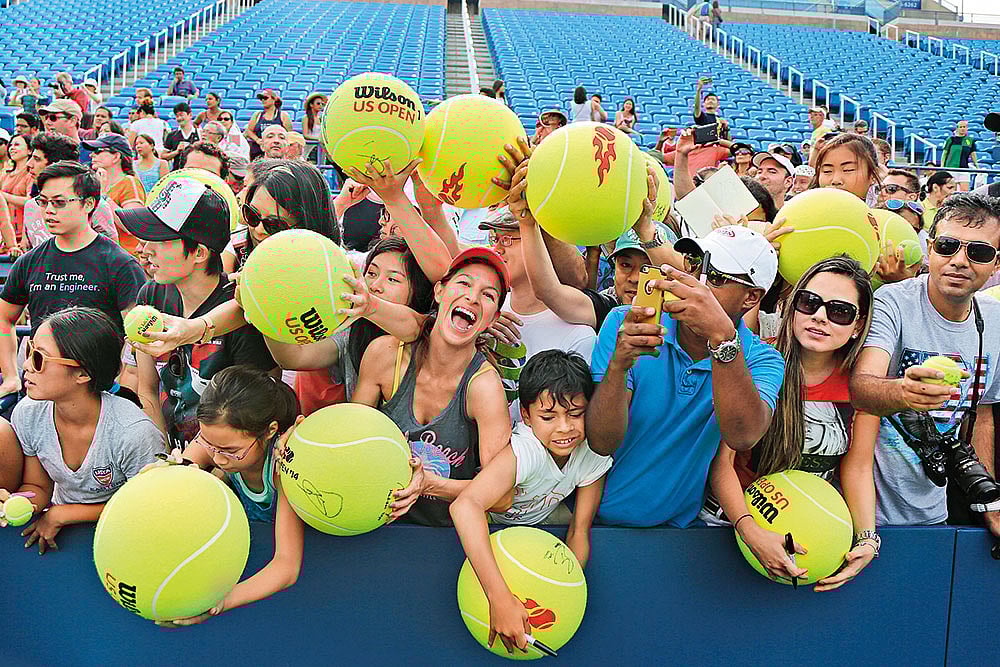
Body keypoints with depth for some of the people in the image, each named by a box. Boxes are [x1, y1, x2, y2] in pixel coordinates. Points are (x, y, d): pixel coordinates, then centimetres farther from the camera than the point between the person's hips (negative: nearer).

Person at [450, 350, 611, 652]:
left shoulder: (594, 454, -26)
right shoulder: (523, 452, -44)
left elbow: (579, 531, -16)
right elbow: (465, 506, -62)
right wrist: (501, 599, -68)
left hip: (542, 515, 4)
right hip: (489, 519, -4)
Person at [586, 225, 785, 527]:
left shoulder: (761, 360, -5)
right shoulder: (623, 324, -8)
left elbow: (742, 437, -27)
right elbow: (602, 443, -16)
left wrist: (722, 334, -38)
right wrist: (618, 364, -32)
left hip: (675, 524, 2)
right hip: (595, 515, -1)